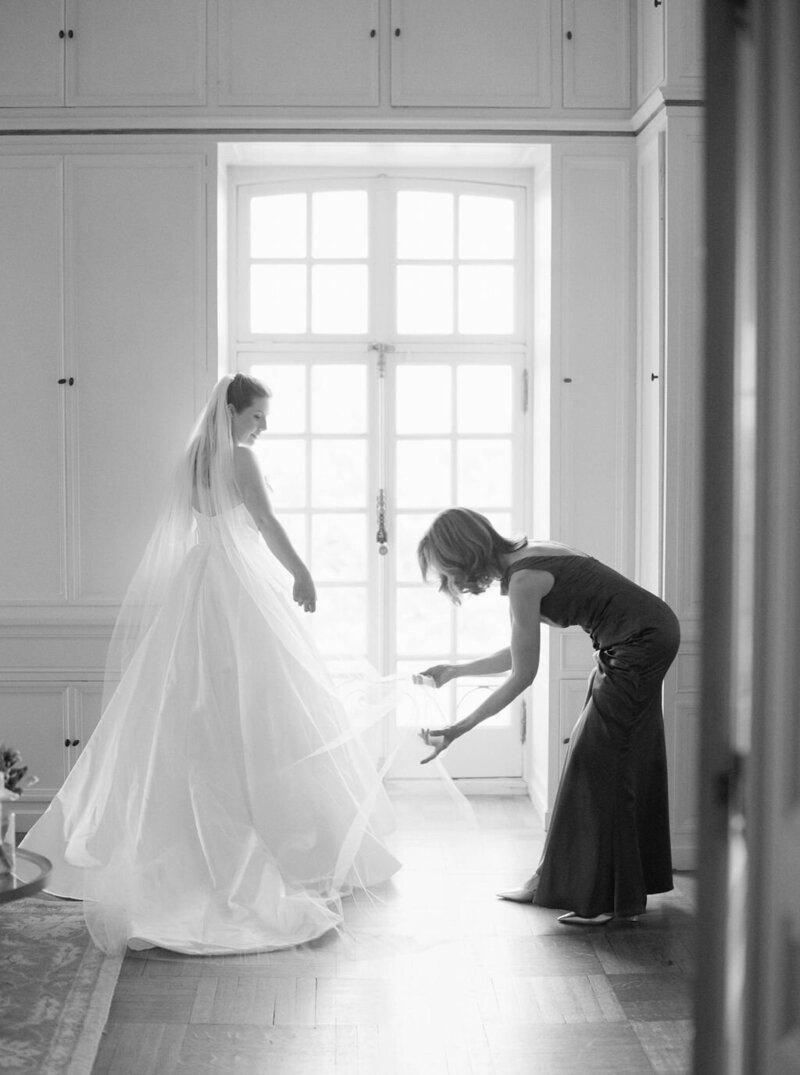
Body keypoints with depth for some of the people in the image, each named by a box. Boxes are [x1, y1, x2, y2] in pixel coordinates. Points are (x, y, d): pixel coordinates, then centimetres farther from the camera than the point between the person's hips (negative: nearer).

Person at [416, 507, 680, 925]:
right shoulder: (525, 557, 7)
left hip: (641, 642, -10)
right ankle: (560, 884, 23)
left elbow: (522, 675, -16)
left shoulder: (523, 580, -21)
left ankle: (605, 897, 1)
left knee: (599, 762, -5)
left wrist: (459, 730, -12)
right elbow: (520, 654, 16)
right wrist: (455, 671, 20)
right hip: (642, 640, 10)